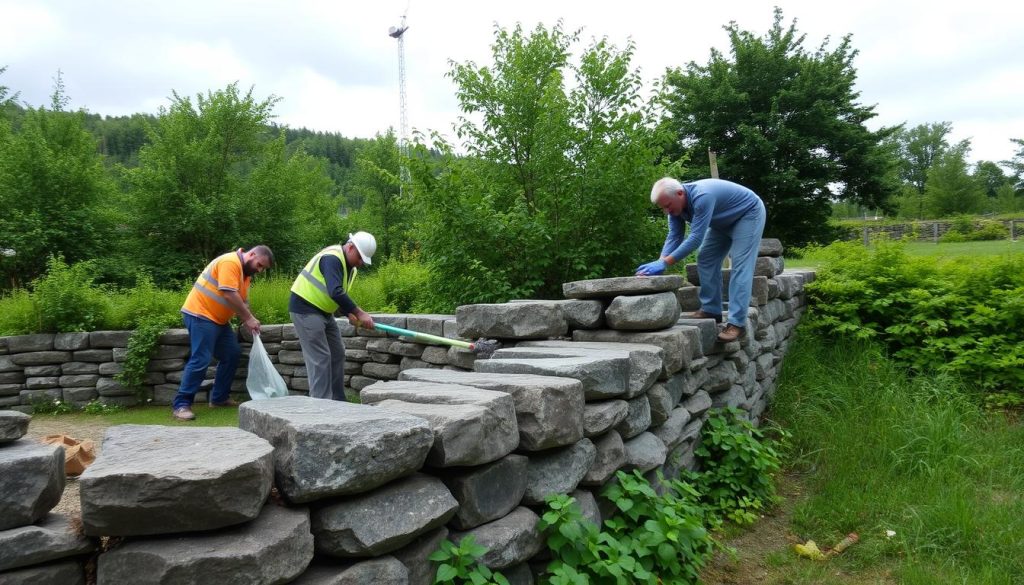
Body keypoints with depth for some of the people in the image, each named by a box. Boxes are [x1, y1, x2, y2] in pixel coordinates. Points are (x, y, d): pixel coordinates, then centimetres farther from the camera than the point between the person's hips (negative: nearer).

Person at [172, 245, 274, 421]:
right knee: (201, 360, -13)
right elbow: (229, 295, -25)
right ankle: (180, 405, -8)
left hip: (218, 319, 10)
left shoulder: (245, 272, 14)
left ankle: (219, 398, 19)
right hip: (200, 314, -10)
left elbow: (242, 301, 15)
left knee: (232, 354, 10)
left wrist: (247, 322, -2)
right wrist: (249, 318, -18)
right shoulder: (230, 262, -18)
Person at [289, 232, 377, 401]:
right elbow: (335, 292, -37)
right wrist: (360, 313, -35)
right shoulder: (332, 258, -23)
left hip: (323, 311, 10)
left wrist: (349, 314, 0)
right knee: (320, 358, -10)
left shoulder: (351, 266, 8)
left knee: (337, 354, 12)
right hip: (305, 309, -10)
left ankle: (337, 401, 20)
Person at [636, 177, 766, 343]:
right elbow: (674, 237, -12)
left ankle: (736, 323, -20)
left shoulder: (702, 197, -40)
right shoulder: (675, 204, -13)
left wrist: (664, 263, -43)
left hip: (749, 213, -8)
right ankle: (711, 309, 10)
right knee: (706, 260, 2)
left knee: (740, 266, -17)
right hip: (724, 222, 9)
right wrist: (659, 262, -28)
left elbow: (696, 238, -41)